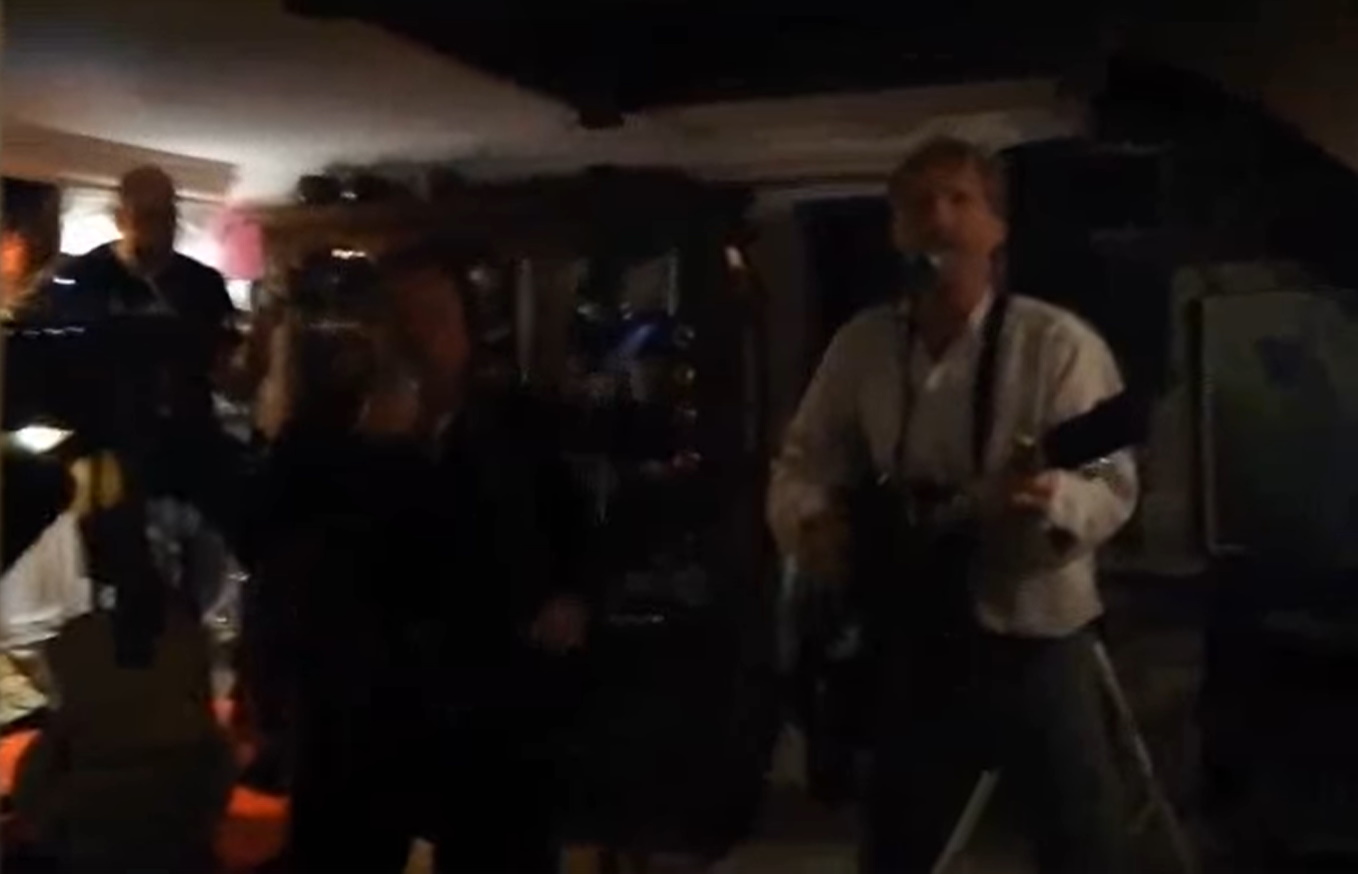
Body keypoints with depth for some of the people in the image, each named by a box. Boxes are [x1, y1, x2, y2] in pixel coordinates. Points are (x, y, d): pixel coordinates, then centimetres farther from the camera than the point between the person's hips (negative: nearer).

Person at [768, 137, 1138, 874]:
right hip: (912, 645, 4)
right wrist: (811, 521, -11)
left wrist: (1051, 500, -34)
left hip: (1031, 641, -3)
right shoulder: (860, 345, 3)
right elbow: (800, 462, 10)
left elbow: (1113, 485, -13)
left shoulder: (1057, 343, -10)